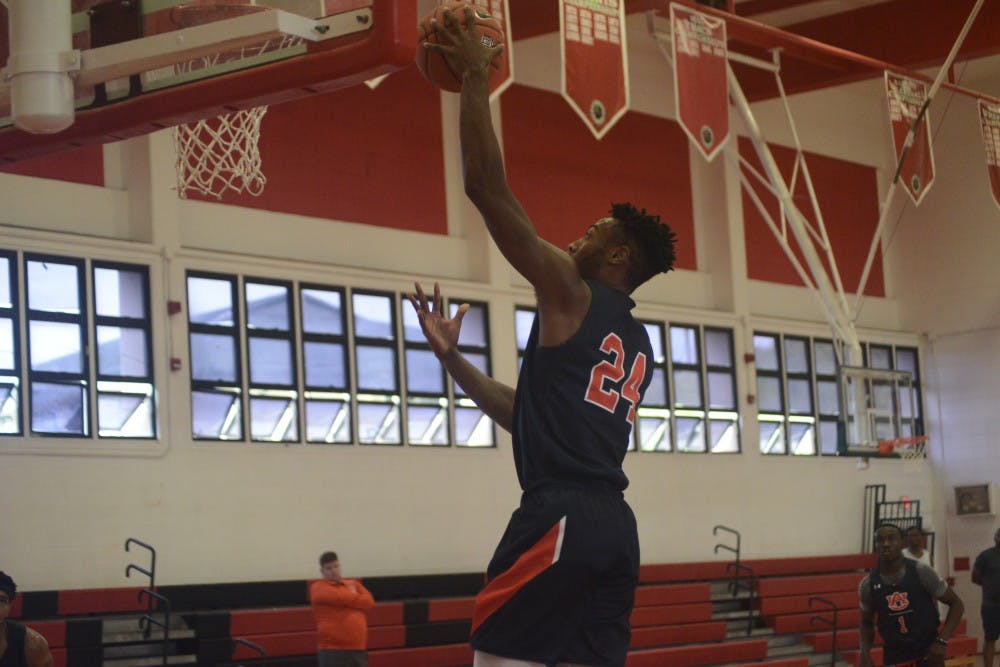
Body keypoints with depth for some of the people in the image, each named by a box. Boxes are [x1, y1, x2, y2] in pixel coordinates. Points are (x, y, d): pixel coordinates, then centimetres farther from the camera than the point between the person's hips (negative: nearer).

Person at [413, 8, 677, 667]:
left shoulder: (571, 295, -1)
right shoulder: (638, 347, 24)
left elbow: (487, 187, -6)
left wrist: (474, 77, 1)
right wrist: (452, 357, 30)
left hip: (560, 518, -9)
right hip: (614, 523, 9)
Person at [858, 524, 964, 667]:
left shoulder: (921, 572, -12)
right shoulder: (868, 584, -5)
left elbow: (956, 604, -3)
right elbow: (867, 622, 12)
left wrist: (942, 641, -16)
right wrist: (865, 654, -6)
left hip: (927, 653, -2)